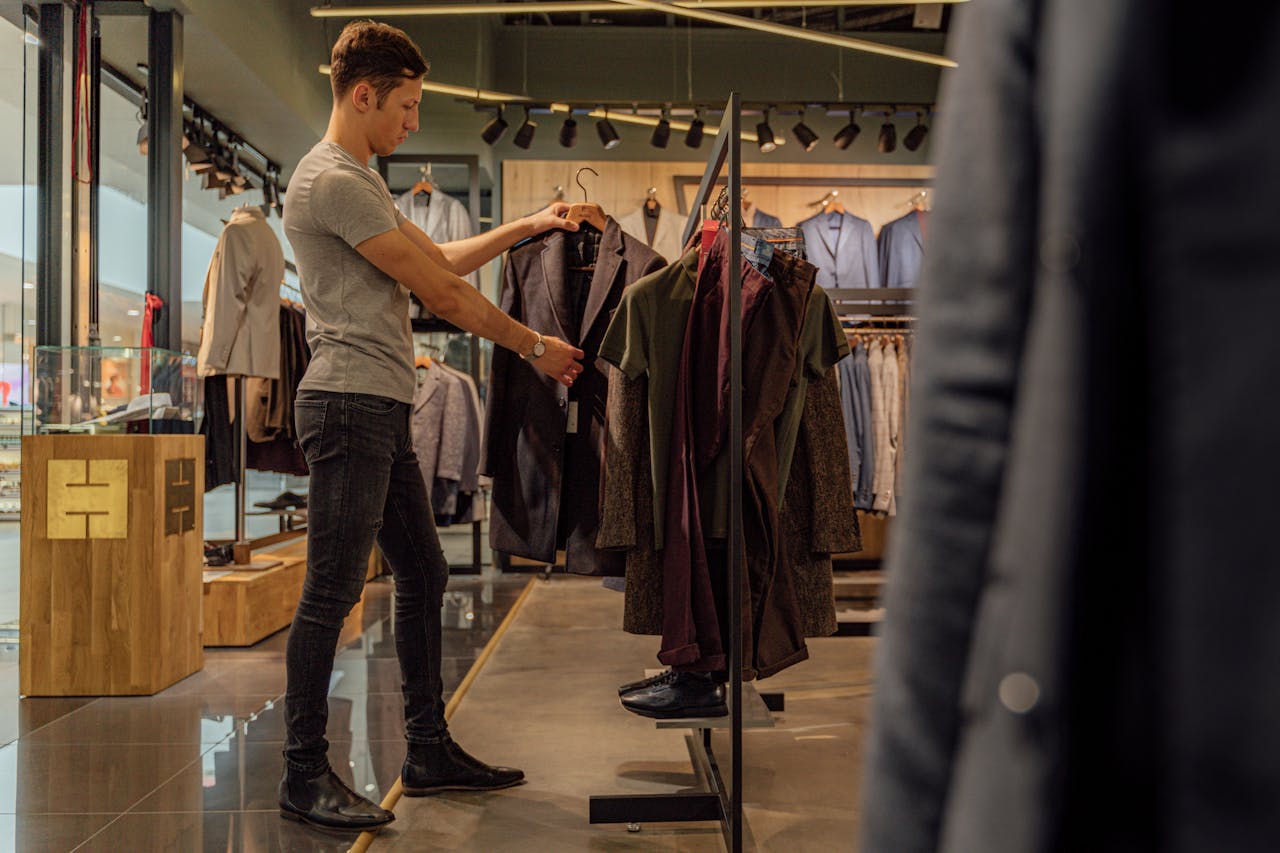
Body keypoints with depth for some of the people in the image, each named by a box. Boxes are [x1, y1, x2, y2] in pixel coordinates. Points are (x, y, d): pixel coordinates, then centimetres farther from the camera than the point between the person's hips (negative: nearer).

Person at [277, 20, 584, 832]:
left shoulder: (363, 181, 22)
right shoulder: (333, 181, -11)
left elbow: (441, 258, 25)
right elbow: (441, 291, -11)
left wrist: (529, 226, 22)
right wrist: (536, 347, -3)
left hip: (382, 409, 11)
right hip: (350, 402, -11)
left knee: (424, 576, 12)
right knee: (334, 591, -6)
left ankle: (430, 751, 21)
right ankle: (305, 774, 5)